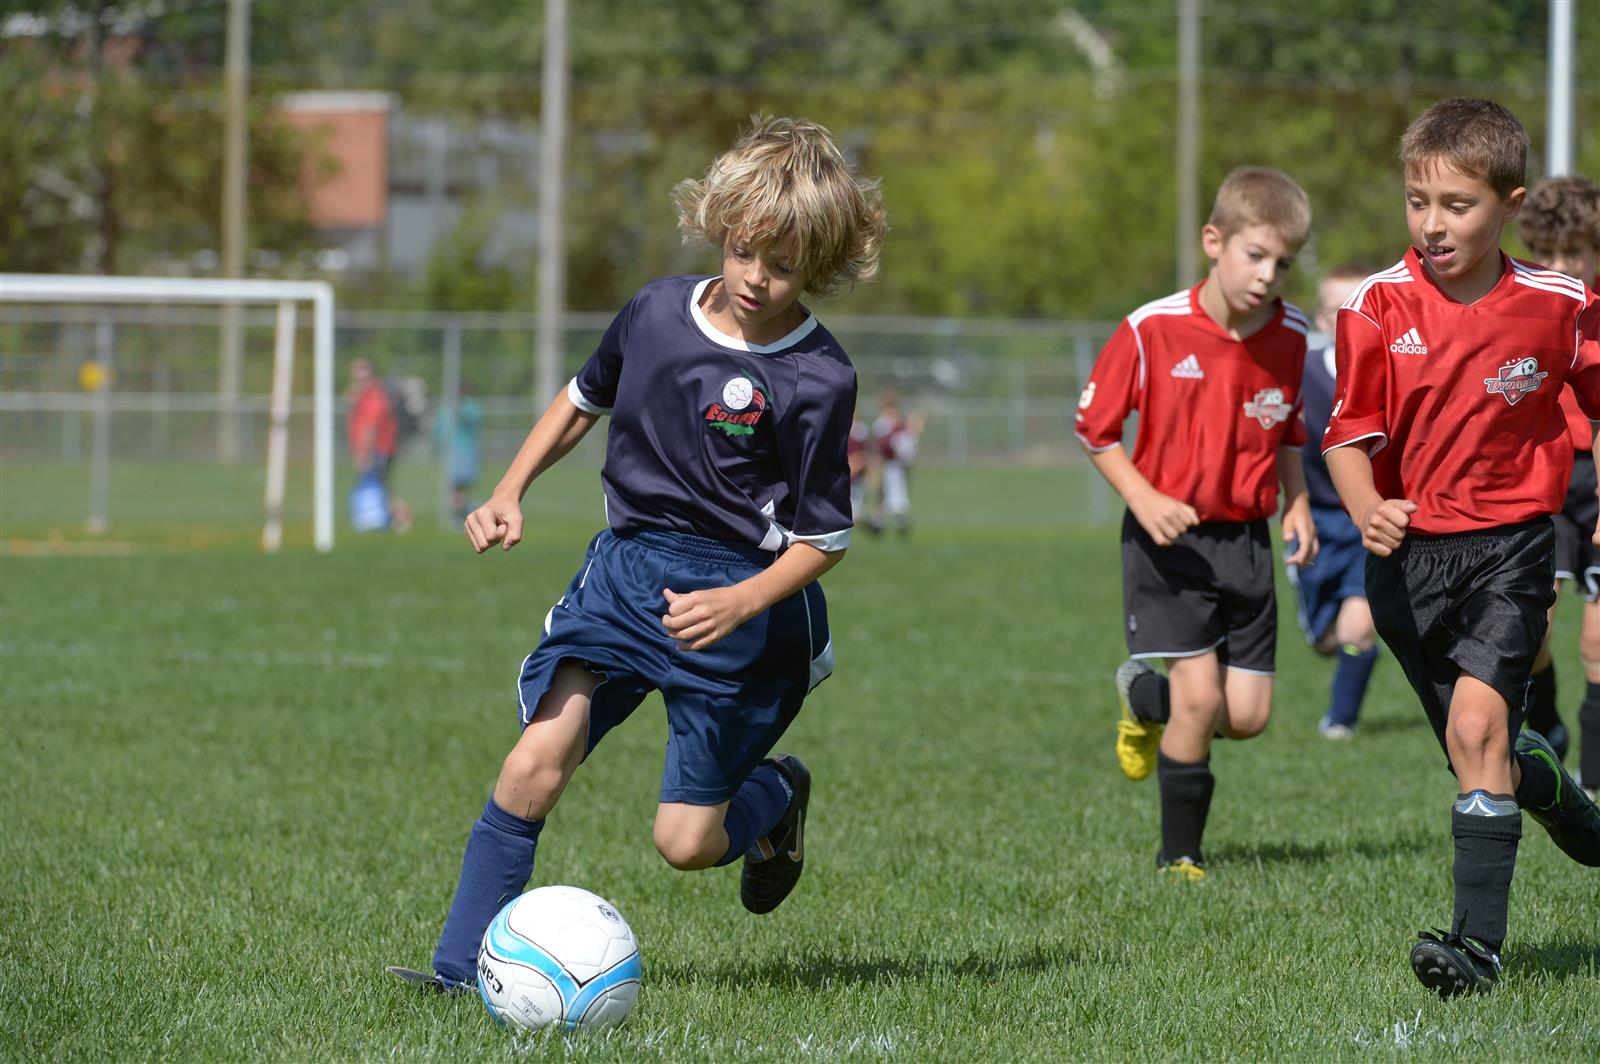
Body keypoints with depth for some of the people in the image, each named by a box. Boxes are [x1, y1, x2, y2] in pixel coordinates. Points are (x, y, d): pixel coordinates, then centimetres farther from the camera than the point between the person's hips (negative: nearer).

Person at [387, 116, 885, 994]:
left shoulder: (816, 379, -15)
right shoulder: (658, 311, -1)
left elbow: (824, 538, -9)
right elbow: (585, 399, 19)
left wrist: (741, 604, -23)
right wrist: (510, 492, 9)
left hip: (736, 599, -4)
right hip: (624, 566, 4)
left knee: (684, 841, 0)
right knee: (533, 766, -14)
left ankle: (775, 793, 34)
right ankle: (461, 963, -7)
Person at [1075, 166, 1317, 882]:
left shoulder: (1289, 337, -1)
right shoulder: (1152, 330, -14)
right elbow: (1094, 426, -4)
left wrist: (1298, 503, 2)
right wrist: (1144, 499, -17)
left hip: (1246, 539, 4)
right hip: (1169, 537, -4)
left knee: (1248, 715, 1)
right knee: (1200, 695, -15)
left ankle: (1146, 698, 34)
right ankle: (1178, 855, 3)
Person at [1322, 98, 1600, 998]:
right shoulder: (1378, 308, -7)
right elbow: (1349, 433, -9)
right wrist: (1367, 510, -27)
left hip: (1509, 548, -3)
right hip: (1408, 553, 3)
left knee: (1477, 726, -21)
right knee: (1479, 748, 12)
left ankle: (1480, 940, -21)